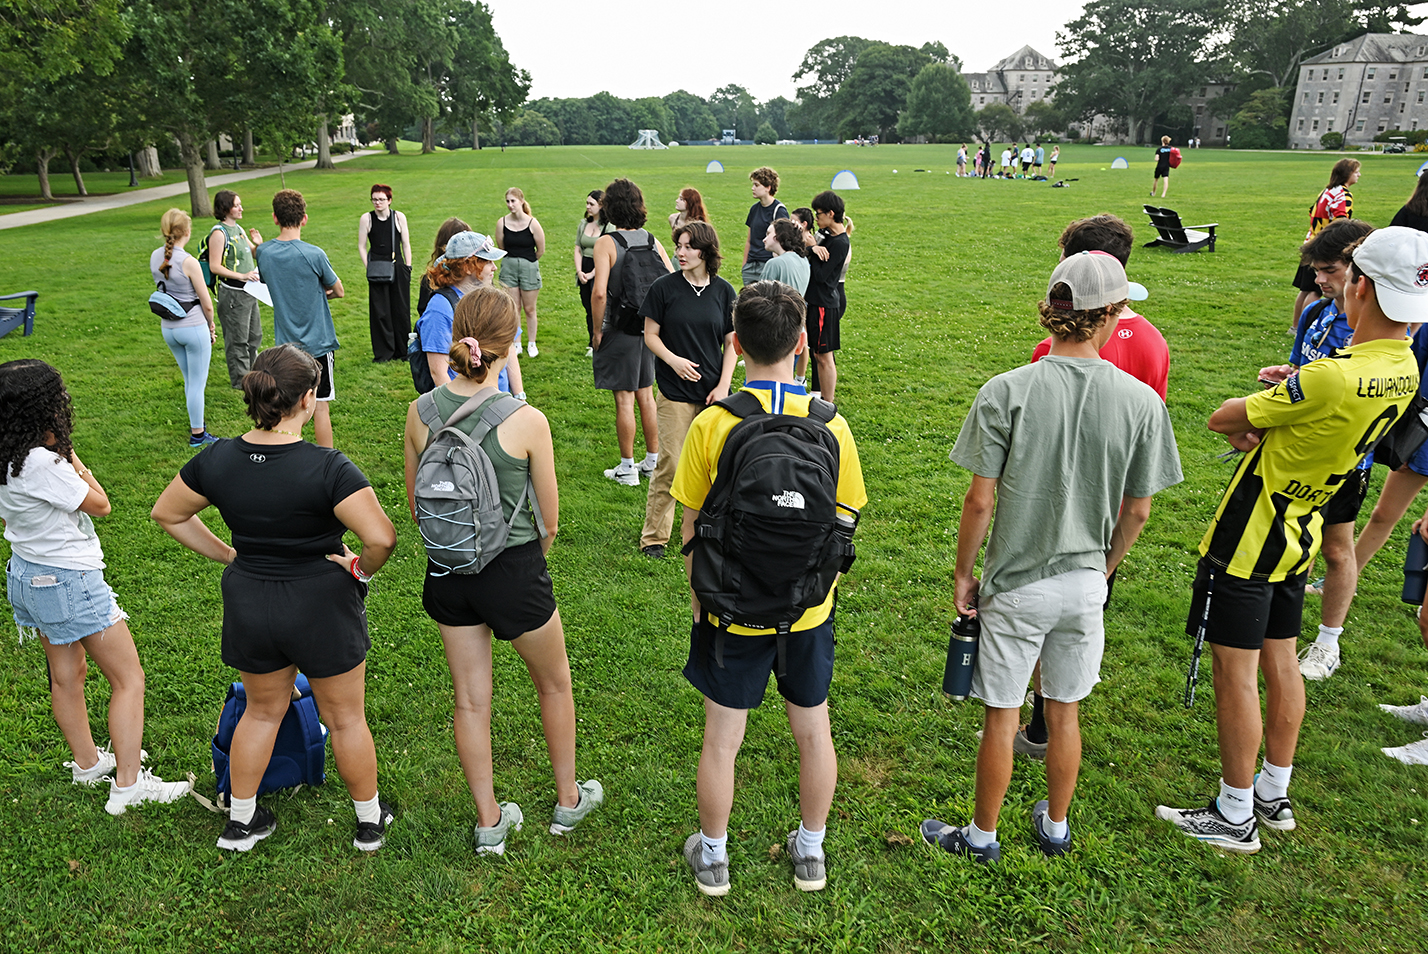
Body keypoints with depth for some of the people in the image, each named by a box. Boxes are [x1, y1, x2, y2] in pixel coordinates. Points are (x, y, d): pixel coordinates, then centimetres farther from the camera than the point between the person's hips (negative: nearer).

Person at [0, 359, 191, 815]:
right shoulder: (42, 462, -30)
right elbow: (100, 504, -15)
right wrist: (70, 456, -11)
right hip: (69, 582, -9)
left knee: (66, 674, 23)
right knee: (129, 679, 1)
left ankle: (87, 763, 40)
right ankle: (128, 784, 5)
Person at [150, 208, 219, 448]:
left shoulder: (155, 257, 2)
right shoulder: (188, 262, -20)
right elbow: (207, 304, -14)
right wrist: (211, 325, 5)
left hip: (168, 328, 7)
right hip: (193, 327, -7)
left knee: (190, 380, 23)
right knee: (197, 383, 5)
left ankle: (196, 421, 36)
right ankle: (197, 434, 13)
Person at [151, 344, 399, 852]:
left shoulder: (217, 459, -7)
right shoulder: (327, 467, -24)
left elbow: (167, 513, 8)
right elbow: (381, 538, -32)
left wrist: (227, 555, 11)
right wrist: (360, 568, -12)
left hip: (249, 604, 5)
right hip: (321, 605, -4)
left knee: (263, 710, 26)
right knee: (345, 717, 15)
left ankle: (240, 821, 40)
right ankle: (370, 819, 34)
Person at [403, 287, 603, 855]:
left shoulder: (421, 412, -8)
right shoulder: (526, 421, -20)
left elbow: (414, 502, 4)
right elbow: (550, 515, -9)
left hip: (448, 571, 4)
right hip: (514, 572, -4)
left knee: (470, 700, 17)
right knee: (554, 684, 21)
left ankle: (490, 823, 32)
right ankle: (568, 800, 39)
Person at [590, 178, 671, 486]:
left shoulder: (606, 243, -13)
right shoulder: (651, 240, 2)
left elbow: (599, 292, -23)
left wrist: (597, 329, -11)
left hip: (620, 330, -5)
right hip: (649, 328, 6)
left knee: (624, 399, 2)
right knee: (646, 395, 16)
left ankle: (627, 468, 12)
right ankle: (653, 461, 26)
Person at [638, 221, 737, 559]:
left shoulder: (723, 291, 3)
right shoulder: (664, 287, -3)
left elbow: (732, 342, 7)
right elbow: (650, 334, 2)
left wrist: (723, 386, -3)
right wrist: (673, 359, -16)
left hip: (714, 392, 3)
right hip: (676, 393, -3)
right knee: (670, 466, -3)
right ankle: (654, 537, 10)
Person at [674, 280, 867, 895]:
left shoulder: (711, 424, -15)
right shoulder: (830, 425, -10)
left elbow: (693, 527, -7)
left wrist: (698, 597, 7)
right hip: (808, 608, 2)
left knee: (722, 738, 15)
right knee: (813, 730, 20)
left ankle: (712, 856, 35)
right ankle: (810, 851, 38)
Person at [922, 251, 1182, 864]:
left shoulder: (1006, 391, -17)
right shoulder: (1142, 401, -9)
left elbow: (980, 500, -14)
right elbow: (1137, 511, -1)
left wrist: (963, 573, 0)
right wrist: (1103, 567, 16)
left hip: (1015, 583, -3)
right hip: (1085, 583, 3)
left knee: (1002, 715, 11)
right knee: (1065, 712, 20)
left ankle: (982, 836, 29)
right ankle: (1056, 827, 39)